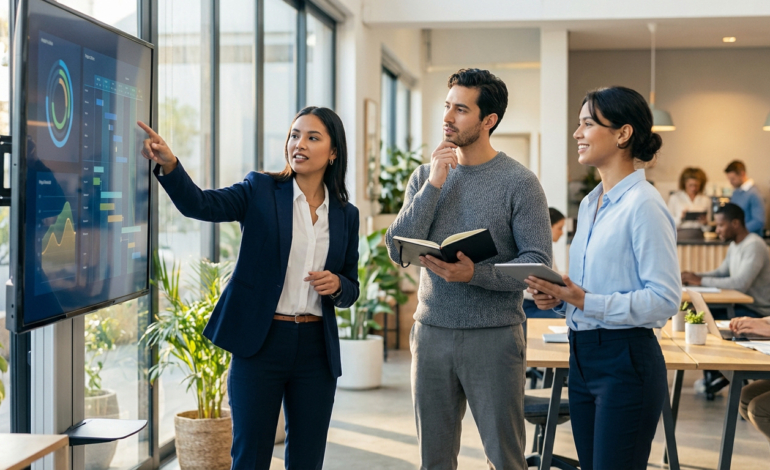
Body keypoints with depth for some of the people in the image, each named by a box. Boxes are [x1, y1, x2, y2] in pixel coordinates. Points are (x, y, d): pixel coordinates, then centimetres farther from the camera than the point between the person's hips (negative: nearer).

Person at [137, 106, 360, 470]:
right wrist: (168, 164, -34)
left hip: (316, 348, 3)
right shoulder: (261, 191, 0)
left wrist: (336, 285, -9)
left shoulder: (346, 214, 8)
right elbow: (199, 204, -16)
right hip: (260, 343, -3)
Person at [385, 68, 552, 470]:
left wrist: (476, 274, -25)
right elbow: (397, 251, -4)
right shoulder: (425, 175, 7)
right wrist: (434, 184, -12)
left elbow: (538, 263, -10)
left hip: (494, 336, -4)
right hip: (431, 332, 4)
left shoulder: (519, 182, -5)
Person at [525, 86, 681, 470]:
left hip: (626, 360, -9)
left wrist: (586, 301, -23)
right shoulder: (590, 203, 14)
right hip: (583, 355, 9)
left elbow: (665, 299, -19)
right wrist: (558, 296, 2)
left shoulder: (644, 205, -14)